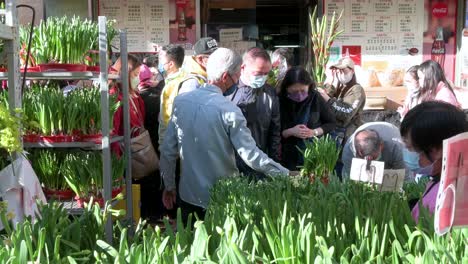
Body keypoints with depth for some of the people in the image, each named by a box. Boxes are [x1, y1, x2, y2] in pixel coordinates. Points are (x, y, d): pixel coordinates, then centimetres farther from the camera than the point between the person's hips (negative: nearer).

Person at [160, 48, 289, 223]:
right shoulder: (229, 110, -19)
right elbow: (251, 155, -19)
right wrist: (286, 175, -8)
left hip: (188, 195, 4)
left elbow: (168, 151, 1)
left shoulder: (181, 101, -5)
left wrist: (169, 186, 13)